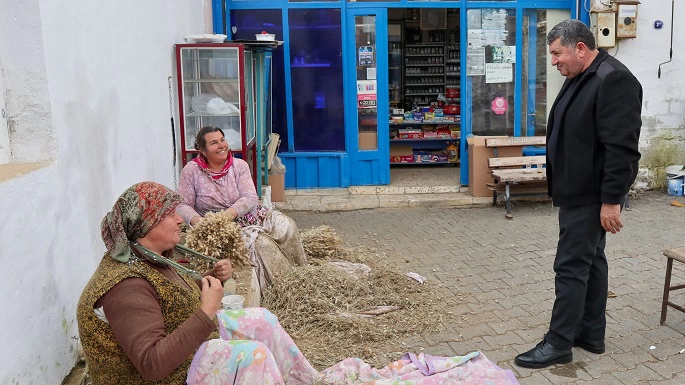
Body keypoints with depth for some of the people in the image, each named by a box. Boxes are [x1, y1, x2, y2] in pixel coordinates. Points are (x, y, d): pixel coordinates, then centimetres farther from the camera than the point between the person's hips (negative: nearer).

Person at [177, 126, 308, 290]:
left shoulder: (240, 165, 3)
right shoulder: (191, 171, -3)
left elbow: (250, 198, -8)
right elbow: (183, 205, -5)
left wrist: (228, 214, -25)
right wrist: (197, 221, -26)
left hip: (247, 214, 4)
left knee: (285, 225, -21)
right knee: (261, 242, -29)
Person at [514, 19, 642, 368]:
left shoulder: (613, 79, -19)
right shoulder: (579, 79, 13)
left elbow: (621, 147, -23)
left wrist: (611, 200, -24)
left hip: (591, 195, -10)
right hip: (580, 191, 10)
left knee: (571, 265, -5)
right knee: (590, 260, 15)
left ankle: (558, 344, 4)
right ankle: (591, 333, 27)